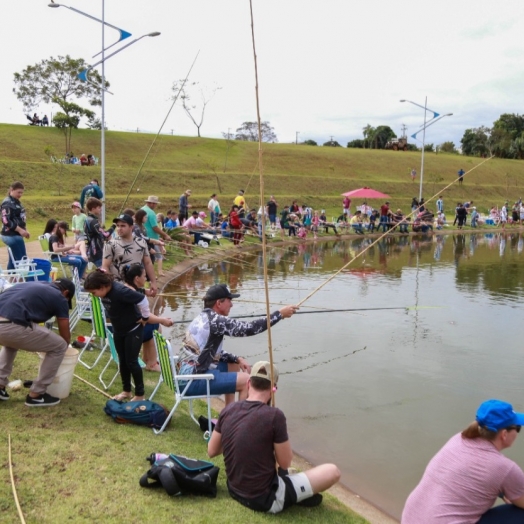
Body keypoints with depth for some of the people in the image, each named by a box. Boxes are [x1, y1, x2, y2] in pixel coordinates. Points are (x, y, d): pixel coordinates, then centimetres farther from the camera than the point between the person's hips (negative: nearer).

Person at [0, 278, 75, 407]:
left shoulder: (34, 286, 33)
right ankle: (36, 395, 18)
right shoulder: (59, 298, 14)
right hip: (11, 327, -8)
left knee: (11, 342, 42)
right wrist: (63, 348, 45)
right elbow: (65, 336, 22)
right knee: (59, 346, 12)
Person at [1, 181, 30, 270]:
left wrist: (25, 230, 9)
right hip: (11, 235, -9)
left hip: (15, 235, 9)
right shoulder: (7, 203, -14)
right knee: (22, 259, -9)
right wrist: (20, 230, -21)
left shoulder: (17, 202, 14)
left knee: (13, 260, 13)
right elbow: (6, 220, -22)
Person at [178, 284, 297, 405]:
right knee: (247, 381, -9)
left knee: (234, 365, 25)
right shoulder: (215, 320, -17)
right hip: (194, 380, -10)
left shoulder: (203, 318, 13)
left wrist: (237, 359, 6)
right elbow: (248, 328, -21)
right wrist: (279, 314, -15)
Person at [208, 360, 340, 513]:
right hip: (265, 498, -6)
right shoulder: (274, 416, -22)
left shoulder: (228, 410, -6)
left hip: (235, 491, 6)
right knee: (333, 471, 0)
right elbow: (285, 463, -12)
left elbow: (211, 451, 6)